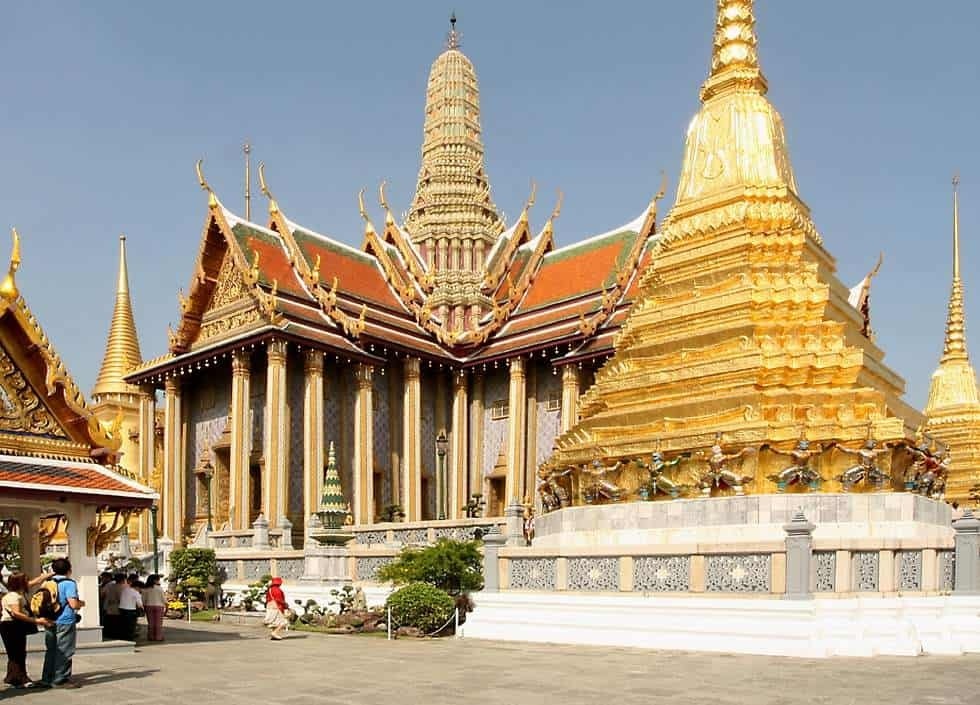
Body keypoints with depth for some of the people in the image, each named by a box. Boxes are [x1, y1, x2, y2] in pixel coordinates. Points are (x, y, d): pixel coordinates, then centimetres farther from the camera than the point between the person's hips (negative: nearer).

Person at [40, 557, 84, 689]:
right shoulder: (69, 583, -13)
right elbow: (73, 604, -20)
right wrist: (81, 603, 2)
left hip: (50, 622, 7)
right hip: (65, 622, -7)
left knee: (50, 650, 15)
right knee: (64, 652, 0)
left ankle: (47, 678, 22)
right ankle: (60, 680, 4)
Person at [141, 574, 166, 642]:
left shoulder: (145, 589, 0)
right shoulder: (160, 588, -9)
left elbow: (144, 600, 3)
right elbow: (163, 599, -5)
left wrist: (144, 606, 15)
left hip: (149, 606, 3)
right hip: (158, 606, -3)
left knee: (150, 623, 9)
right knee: (158, 623, 1)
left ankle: (151, 637, 10)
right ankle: (158, 637, 0)